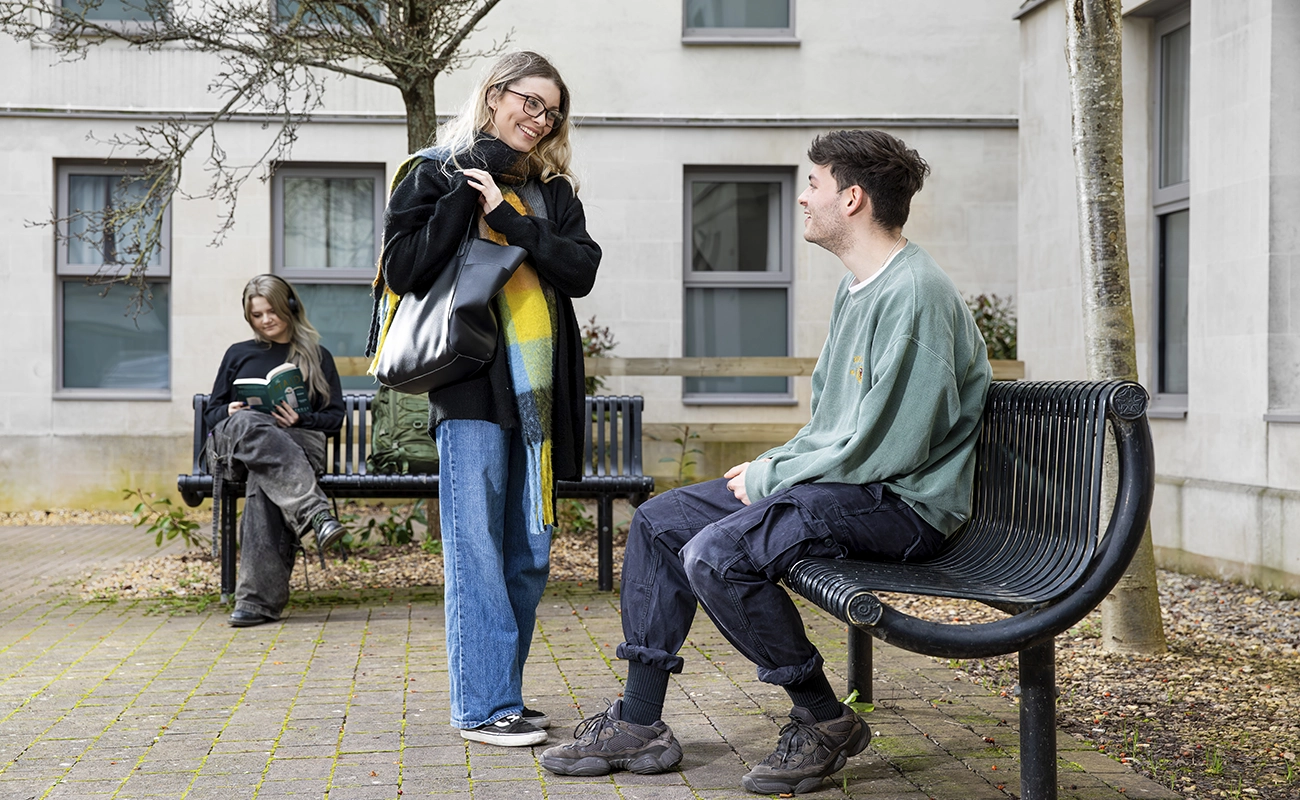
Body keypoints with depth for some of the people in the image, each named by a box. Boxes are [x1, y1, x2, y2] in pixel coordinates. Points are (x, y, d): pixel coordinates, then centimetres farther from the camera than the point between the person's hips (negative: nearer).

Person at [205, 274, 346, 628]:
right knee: (249, 424, -40)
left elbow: (335, 416, 13)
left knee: (263, 481, -40)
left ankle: (259, 597, -50)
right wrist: (229, 413, -2)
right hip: (233, 444, 1)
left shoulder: (317, 357, 21)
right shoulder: (238, 354, 27)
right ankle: (316, 515, -58)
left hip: (297, 442, -1)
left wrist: (301, 420, -8)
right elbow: (211, 410, 23)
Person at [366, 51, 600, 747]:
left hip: (538, 389, 6)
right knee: (477, 548, -7)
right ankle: (484, 706, -3)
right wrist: (466, 187, -11)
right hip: (471, 384, -5)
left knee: (529, 555, 8)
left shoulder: (553, 190, 16)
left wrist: (511, 219, -11)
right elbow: (404, 270, -10)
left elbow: (582, 270, 0)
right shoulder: (434, 173, 3)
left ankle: (499, 696, 18)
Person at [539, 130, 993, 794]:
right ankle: (639, 725, 9)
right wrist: (774, 464, 3)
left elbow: (884, 448, -23)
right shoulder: (854, 289, 16)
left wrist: (770, 477, -13)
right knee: (659, 521, 7)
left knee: (716, 554, -28)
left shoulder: (914, 294, -18)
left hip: (904, 503, -11)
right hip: (837, 482, 11)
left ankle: (825, 723, -9)